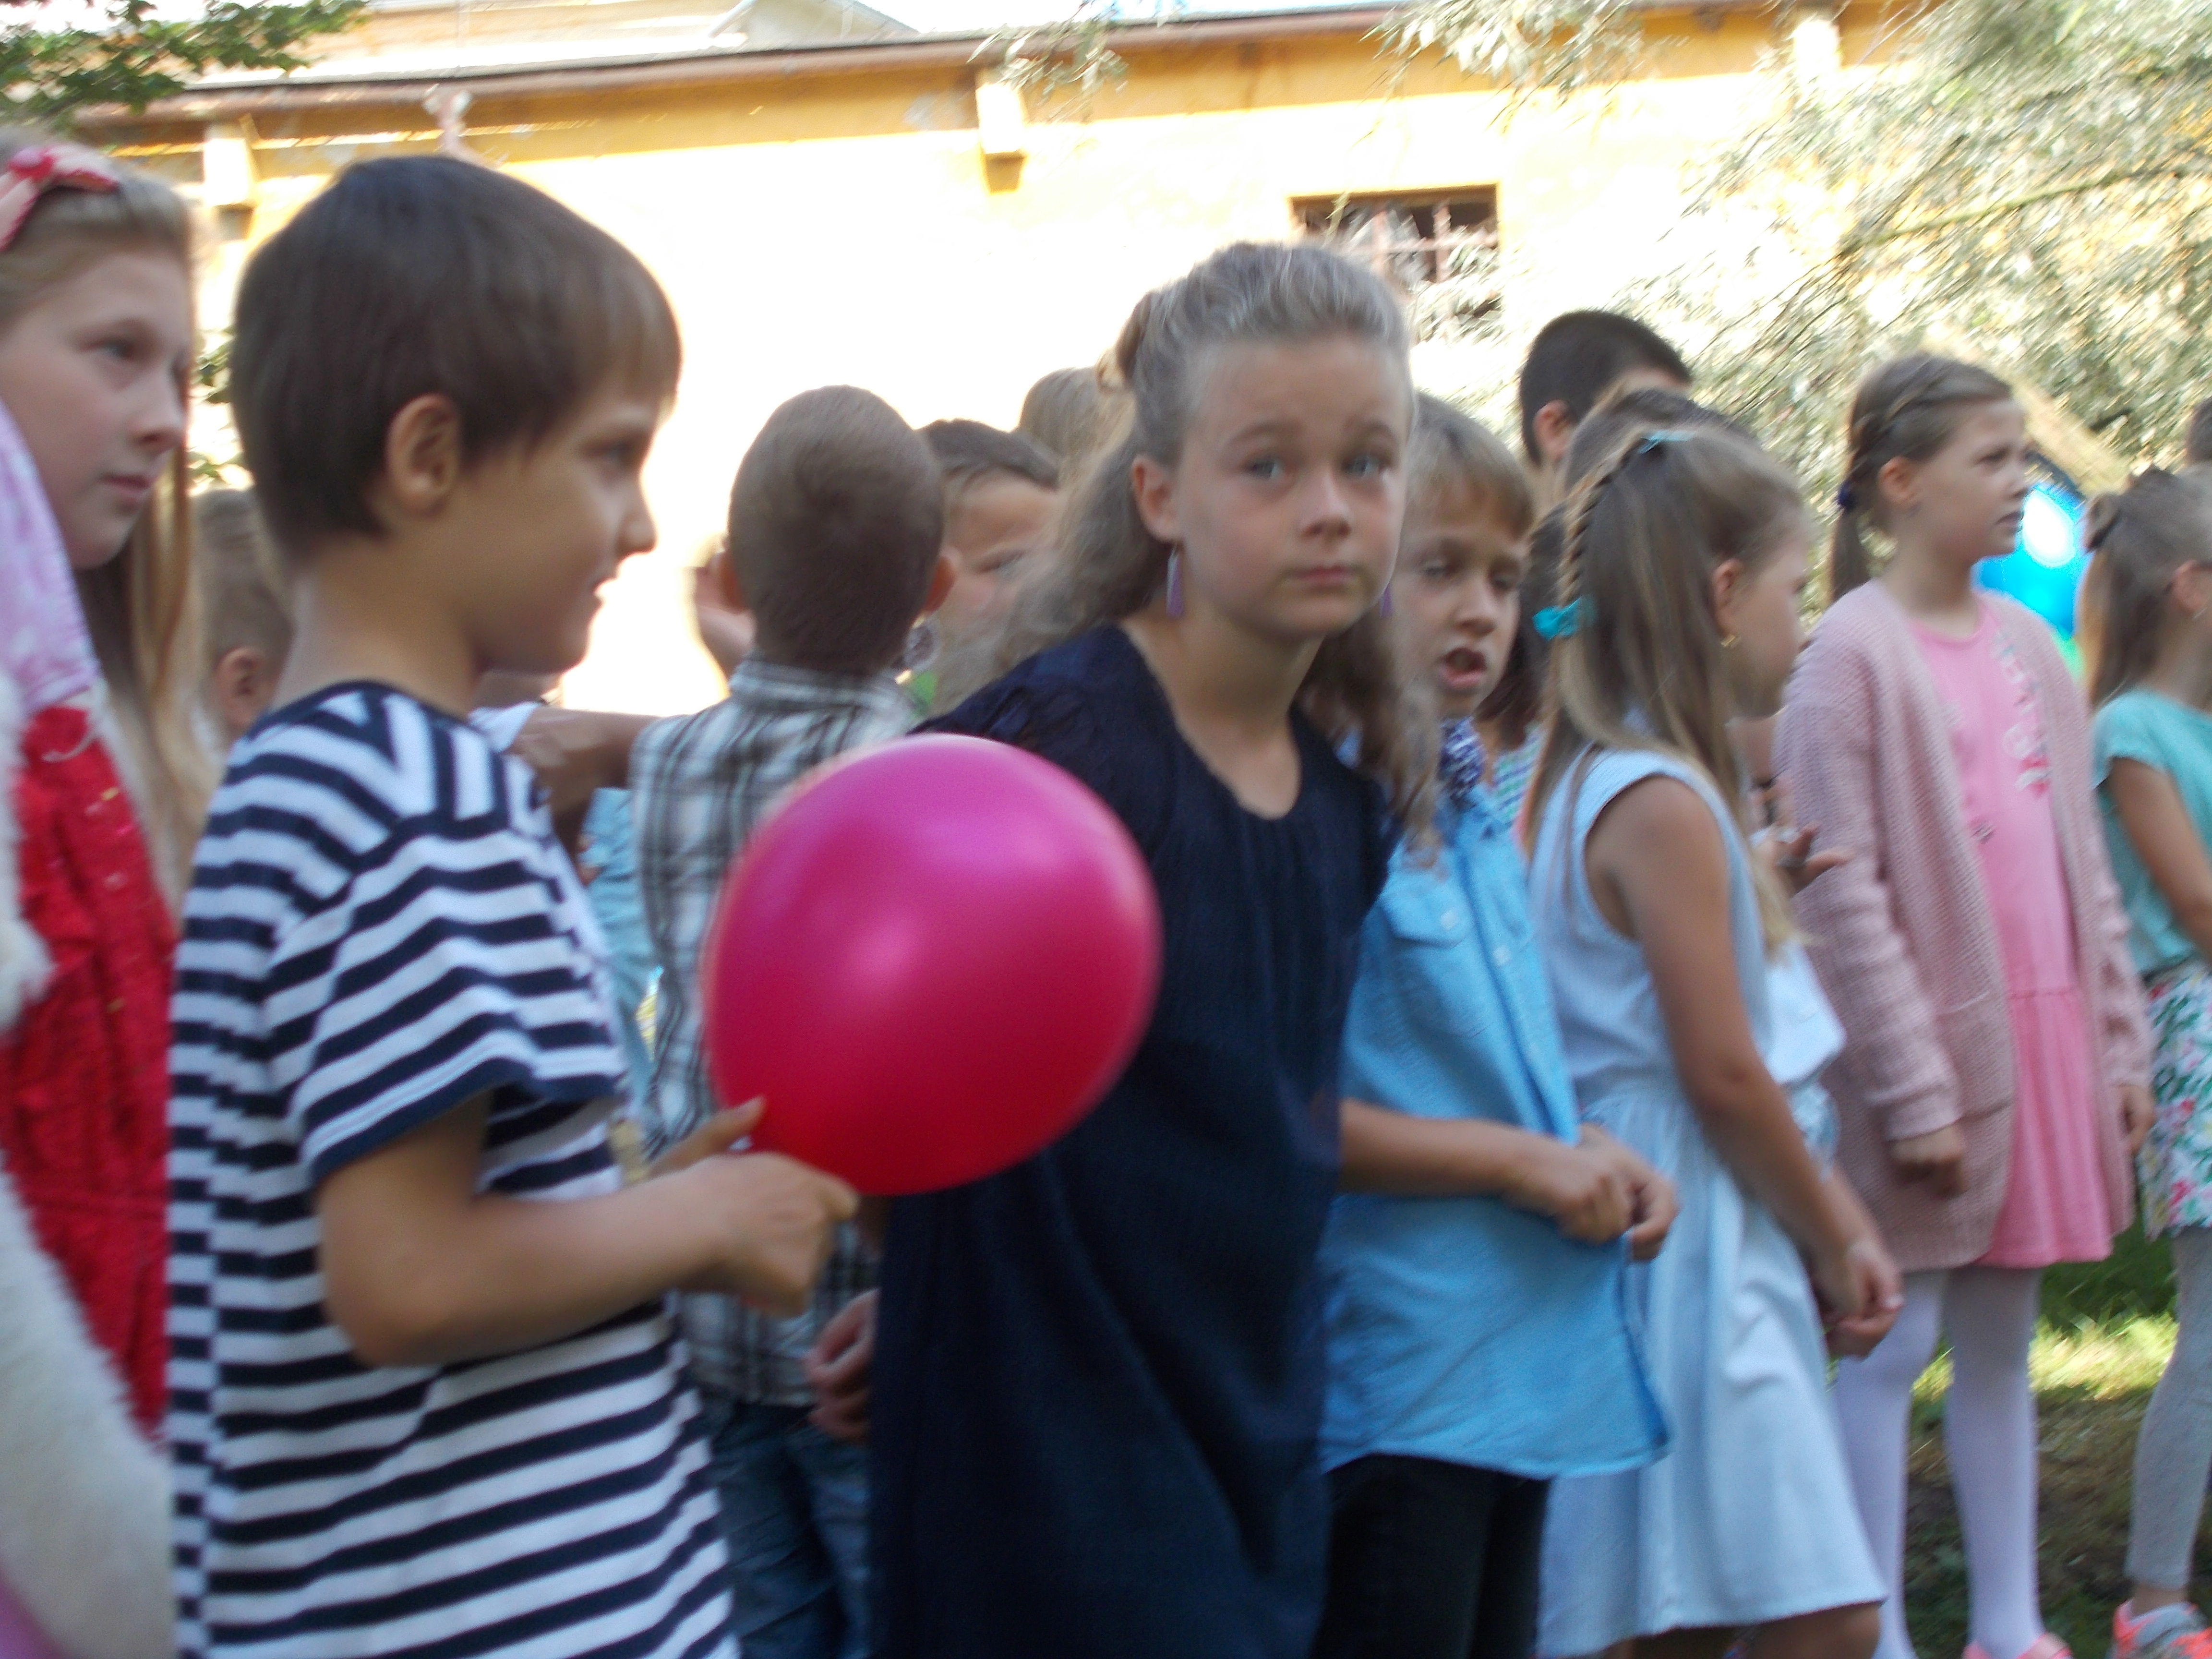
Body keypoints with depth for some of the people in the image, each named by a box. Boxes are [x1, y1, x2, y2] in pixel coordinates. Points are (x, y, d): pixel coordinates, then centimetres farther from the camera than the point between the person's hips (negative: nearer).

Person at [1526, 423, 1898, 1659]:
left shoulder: (1598, 781, 14)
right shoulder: (1666, 805, -16)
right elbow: (1723, 1074, -17)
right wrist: (1833, 1238, -4)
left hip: (1717, 1243, 10)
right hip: (1694, 1245, -10)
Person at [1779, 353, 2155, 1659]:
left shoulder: (2029, 646, 11)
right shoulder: (1855, 653, -11)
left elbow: (2084, 865, 15)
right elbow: (1842, 893, -14)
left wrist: (2121, 1039, 11)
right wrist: (1913, 1089, -15)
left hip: (2043, 1039, 7)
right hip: (1933, 1043, -7)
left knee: (2001, 1343, 13)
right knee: (1896, 1344, -1)